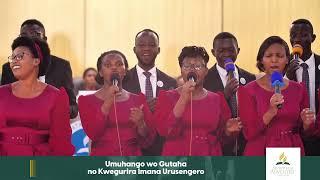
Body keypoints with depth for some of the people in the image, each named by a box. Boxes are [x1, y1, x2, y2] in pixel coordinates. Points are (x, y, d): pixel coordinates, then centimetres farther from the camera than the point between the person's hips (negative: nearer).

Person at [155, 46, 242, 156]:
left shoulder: (217, 99, 6)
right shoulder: (167, 97, 0)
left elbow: (222, 138, 11)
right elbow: (165, 131, -14)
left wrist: (228, 131, -9)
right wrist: (183, 99, -18)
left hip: (209, 156, 2)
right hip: (176, 157, -2)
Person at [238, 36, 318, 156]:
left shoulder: (298, 89, 3)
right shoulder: (248, 91, -6)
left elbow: (305, 133, 10)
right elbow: (249, 134, -12)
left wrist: (306, 123, -12)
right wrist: (271, 112, -25)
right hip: (260, 152, -3)